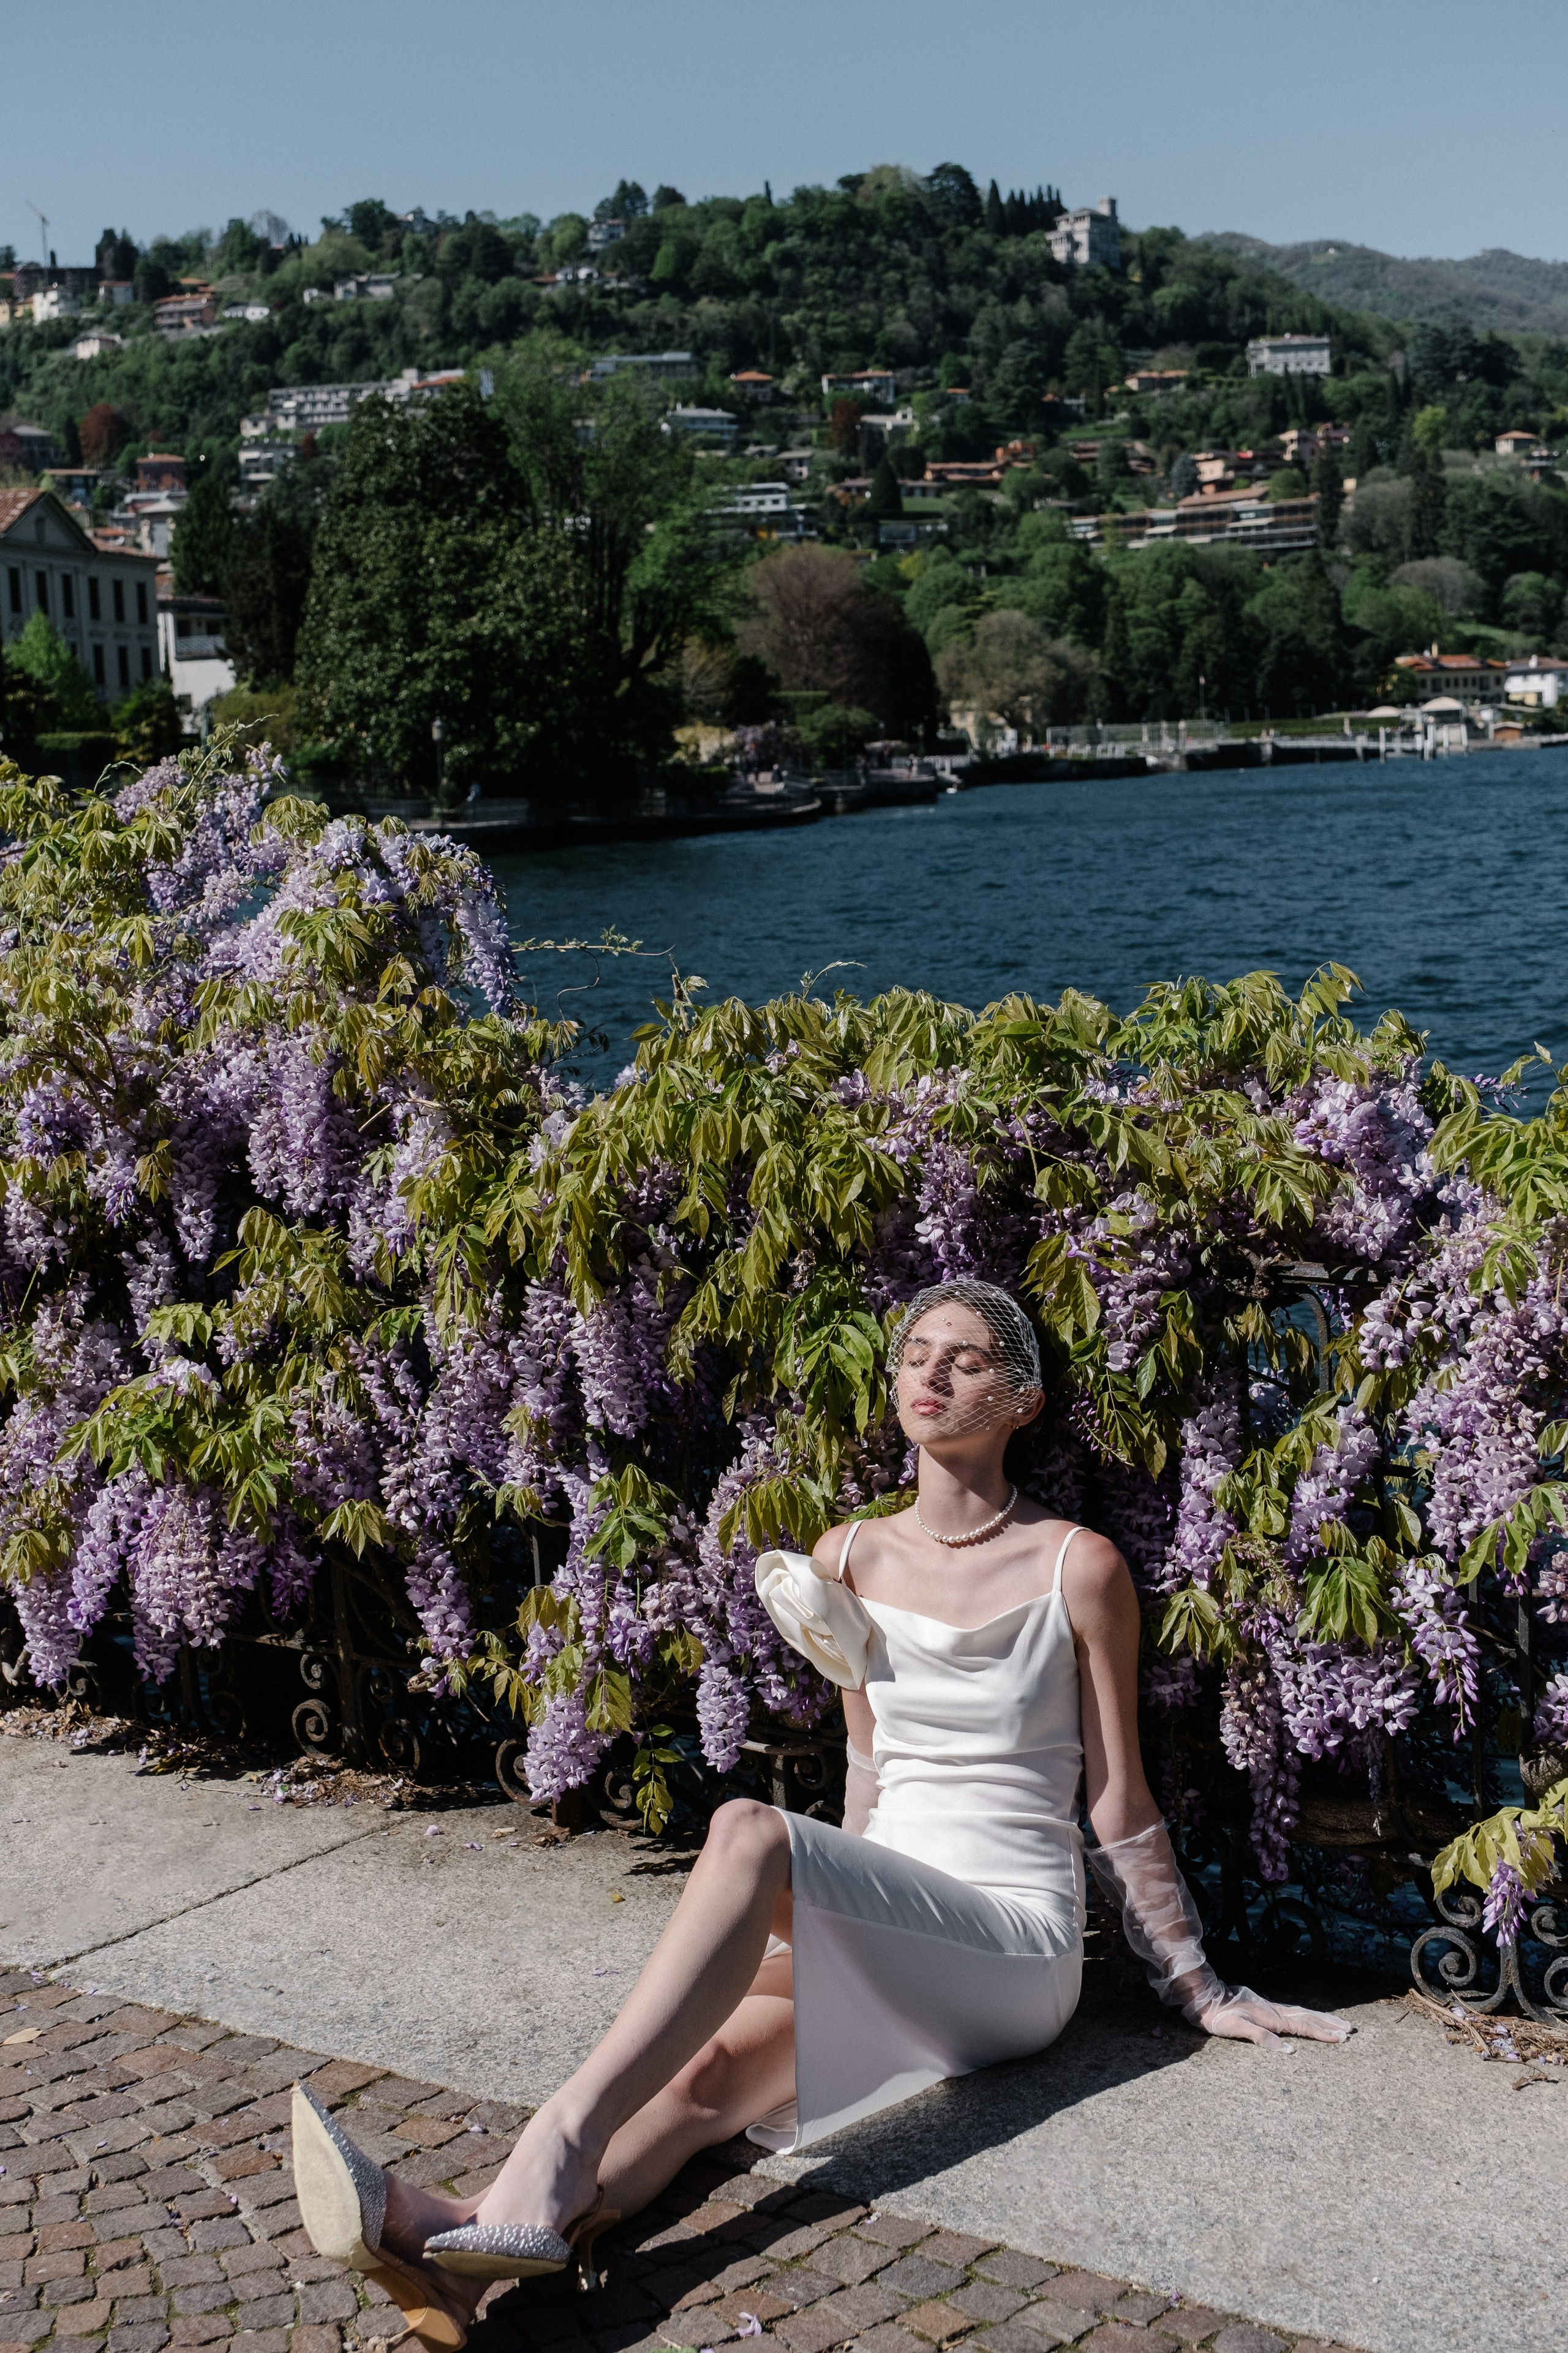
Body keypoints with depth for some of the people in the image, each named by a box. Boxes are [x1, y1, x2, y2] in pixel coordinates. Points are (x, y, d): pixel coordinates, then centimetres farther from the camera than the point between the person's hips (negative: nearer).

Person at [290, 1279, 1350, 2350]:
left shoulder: (1077, 1567, -3)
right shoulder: (848, 1560, 10)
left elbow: (1118, 1801, 3)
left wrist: (1201, 1992, 7)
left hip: (1017, 1942, -4)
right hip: (878, 1935, 4)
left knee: (751, 1831, -32)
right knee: (712, 2067, -30)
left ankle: (560, 2141, -46)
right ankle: (464, 2239, -54)